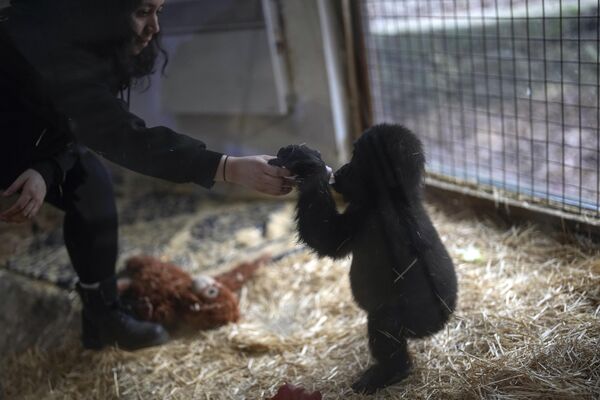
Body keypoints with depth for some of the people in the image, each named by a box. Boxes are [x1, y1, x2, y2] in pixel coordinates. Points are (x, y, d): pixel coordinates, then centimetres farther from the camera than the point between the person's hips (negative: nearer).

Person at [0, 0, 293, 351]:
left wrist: (46, 173, -31)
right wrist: (230, 168, -51)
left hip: (32, 127, 7)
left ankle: (103, 315, 2)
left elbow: (81, 124, -9)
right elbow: (122, 137, -44)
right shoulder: (53, 43, -37)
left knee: (90, 187, -7)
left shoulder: (93, 39, -11)